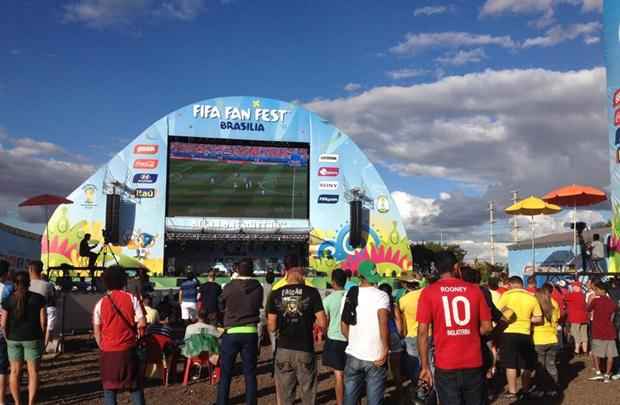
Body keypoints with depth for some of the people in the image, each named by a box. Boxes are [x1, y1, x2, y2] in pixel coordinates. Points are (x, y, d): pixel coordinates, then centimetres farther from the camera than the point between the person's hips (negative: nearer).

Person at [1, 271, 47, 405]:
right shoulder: (38, 298, -7)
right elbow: (43, 321, -8)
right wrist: (43, 337, 4)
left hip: (13, 338, 2)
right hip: (32, 338, -2)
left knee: (15, 371, 14)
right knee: (33, 372, 5)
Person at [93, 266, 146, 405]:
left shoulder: (100, 303, -1)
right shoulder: (131, 298, -4)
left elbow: (96, 330, 2)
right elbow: (142, 323, -9)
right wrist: (138, 334, 11)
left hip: (108, 352, 0)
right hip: (128, 350, 0)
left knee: (109, 388, 8)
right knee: (135, 386, 12)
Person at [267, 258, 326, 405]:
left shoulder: (275, 295, -2)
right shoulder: (311, 292, -8)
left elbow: (272, 327, -2)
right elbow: (323, 323, -10)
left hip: (283, 350, 2)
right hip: (305, 350, -2)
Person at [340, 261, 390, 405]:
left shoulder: (349, 295, 5)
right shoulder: (381, 296, -9)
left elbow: (344, 327, 9)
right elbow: (383, 323, -22)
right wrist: (386, 350, -14)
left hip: (353, 355, 4)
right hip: (375, 357, -4)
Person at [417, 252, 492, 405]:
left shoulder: (428, 292, -5)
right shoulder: (474, 290, 1)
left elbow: (423, 331, -8)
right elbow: (487, 327, 4)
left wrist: (425, 366, -2)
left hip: (446, 366, -2)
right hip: (474, 364, 2)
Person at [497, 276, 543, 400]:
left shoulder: (506, 295, -6)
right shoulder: (532, 297, 2)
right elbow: (539, 319, 2)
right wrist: (526, 319, 14)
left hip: (509, 333, -2)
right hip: (525, 334, 2)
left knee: (511, 364, 6)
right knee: (526, 365, 15)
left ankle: (512, 392, 11)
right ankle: (525, 391, 21)